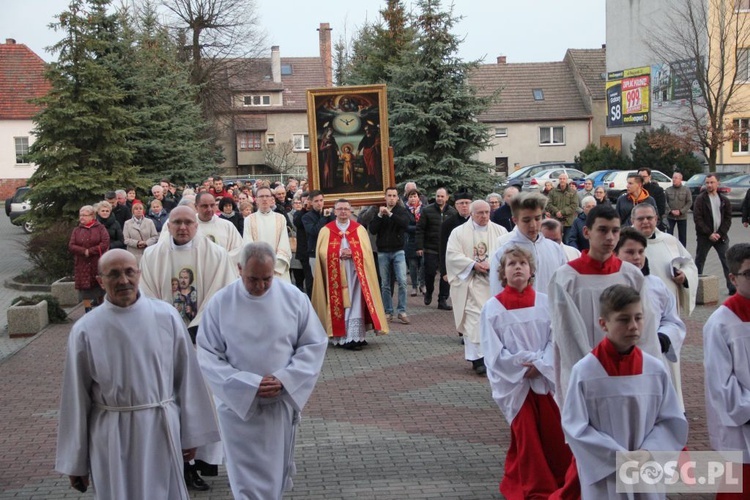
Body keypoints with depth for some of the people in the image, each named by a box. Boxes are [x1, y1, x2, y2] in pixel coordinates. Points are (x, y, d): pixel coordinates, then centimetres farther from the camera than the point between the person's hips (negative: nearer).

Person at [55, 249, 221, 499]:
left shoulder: (166, 317, -5)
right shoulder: (85, 330, -7)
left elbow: (186, 377, 1)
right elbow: (76, 397, -1)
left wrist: (190, 433, 5)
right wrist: (75, 461, 4)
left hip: (162, 430, 1)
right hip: (112, 437, -1)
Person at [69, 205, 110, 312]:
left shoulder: (100, 228, 0)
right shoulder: (76, 230, 8)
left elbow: (105, 243, -12)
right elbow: (71, 246, -1)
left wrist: (90, 251, -18)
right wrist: (84, 251, -16)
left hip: (98, 263, -2)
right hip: (82, 265, 2)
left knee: (100, 286, 5)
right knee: (85, 287, 1)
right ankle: (88, 312, 8)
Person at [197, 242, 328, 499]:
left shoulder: (294, 297, -6)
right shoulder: (220, 303, -10)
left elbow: (314, 344, -1)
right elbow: (207, 356, -8)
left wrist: (284, 380, -14)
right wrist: (248, 385, -19)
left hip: (282, 403, 2)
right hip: (238, 405, -2)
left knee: (276, 475, 18)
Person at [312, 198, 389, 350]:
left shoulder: (359, 229, 9)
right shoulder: (326, 230, 7)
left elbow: (366, 251, 2)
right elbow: (323, 253, -1)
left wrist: (352, 253, -15)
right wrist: (339, 254, -15)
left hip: (355, 273, 0)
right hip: (335, 274, 0)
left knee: (354, 304, -5)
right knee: (338, 304, -1)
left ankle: (354, 337, -4)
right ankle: (340, 337, 1)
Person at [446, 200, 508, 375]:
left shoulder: (500, 231, 8)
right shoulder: (459, 232, 3)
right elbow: (452, 255, -5)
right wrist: (473, 264, -16)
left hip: (494, 283, 3)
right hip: (471, 283, -2)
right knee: (474, 319, -9)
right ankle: (478, 358, -7)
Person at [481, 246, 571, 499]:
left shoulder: (544, 302, 0)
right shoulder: (492, 307, -6)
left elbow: (555, 339, -2)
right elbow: (493, 351, -7)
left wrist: (540, 365, -16)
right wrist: (523, 365, -15)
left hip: (545, 378, 2)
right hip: (514, 381, -2)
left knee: (555, 433, 8)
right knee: (526, 435, 2)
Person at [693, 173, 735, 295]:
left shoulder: (724, 200, 6)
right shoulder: (700, 199, -3)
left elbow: (728, 218, 5)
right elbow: (697, 218, -9)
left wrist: (720, 233, -9)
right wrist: (709, 234, -14)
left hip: (721, 236, 2)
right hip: (704, 236, -2)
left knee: (727, 261, -3)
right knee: (699, 261, 6)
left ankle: (732, 286, -1)